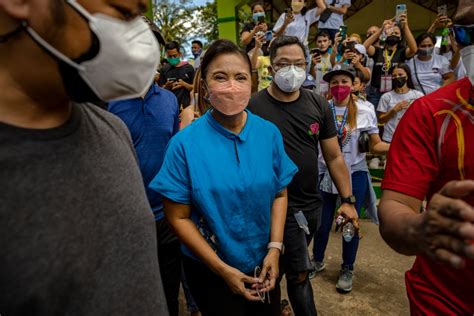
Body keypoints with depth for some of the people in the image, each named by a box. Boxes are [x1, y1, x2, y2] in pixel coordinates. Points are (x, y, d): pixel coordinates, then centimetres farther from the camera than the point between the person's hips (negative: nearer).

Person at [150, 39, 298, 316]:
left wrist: (275, 248, -10)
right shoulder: (185, 143, -18)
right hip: (209, 271, -3)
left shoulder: (269, 133, -9)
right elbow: (178, 217, -13)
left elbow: (280, 193, 0)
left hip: (263, 264, 4)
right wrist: (223, 269, -14)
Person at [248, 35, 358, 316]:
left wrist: (348, 200, 2)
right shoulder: (253, 106, -12)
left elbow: (334, 156, 5)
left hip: (312, 203, 5)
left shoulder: (318, 105, 1)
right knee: (300, 273, 2)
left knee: (286, 264, 22)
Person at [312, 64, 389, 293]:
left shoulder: (365, 111, -4)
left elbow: (375, 145, -2)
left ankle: (347, 270, 27)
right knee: (323, 222, 9)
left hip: (355, 174, 0)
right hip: (325, 173, 1)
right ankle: (317, 260, 34)